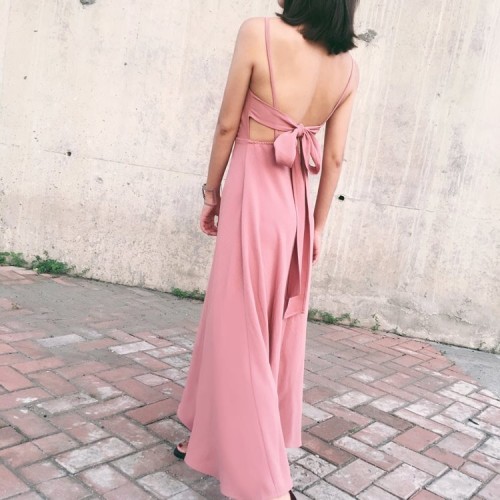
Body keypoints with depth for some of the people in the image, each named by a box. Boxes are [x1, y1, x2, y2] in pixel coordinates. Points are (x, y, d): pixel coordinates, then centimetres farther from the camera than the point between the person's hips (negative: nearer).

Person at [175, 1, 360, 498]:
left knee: (238, 335, 3)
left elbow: (228, 126, -6)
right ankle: (223, 439, 38)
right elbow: (334, 158, 5)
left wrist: (211, 192, 7)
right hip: (296, 204, 6)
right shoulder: (349, 66, 5)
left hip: (253, 195, -6)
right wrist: (317, 227, 13)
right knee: (276, 332, 17)